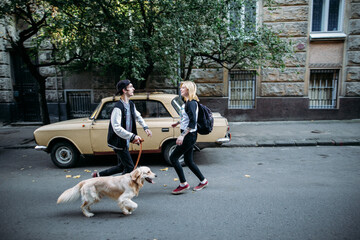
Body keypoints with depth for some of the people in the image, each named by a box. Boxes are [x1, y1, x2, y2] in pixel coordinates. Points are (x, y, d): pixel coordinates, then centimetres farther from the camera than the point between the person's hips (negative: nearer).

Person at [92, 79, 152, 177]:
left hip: (125, 142, 9)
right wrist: (132, 136, -28)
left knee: (122, 167, 19)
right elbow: (117, 128, -28)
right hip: (119, 142, -9)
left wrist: (145, 128, 9)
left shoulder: (131, 104, 7)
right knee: (129, 167, -2)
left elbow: (138, 117, 23)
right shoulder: (118, 107, -22)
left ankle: (98, 175, 32)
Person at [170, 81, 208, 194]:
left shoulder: (191, 103, -17)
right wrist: (178, 123, 40)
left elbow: (192, 122, -25)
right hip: (188, 135, 10)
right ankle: (203, 181, 28)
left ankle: (183, 184, 5)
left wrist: (182, 136, -28)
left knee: (173, 157, -5)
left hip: (189, 135, -10)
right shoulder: (187, 102, 12)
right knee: (188, 161, 15)